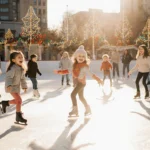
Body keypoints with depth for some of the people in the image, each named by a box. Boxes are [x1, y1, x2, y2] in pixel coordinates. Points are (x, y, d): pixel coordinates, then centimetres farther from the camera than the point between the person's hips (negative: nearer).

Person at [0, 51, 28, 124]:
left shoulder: (22, 68, -1)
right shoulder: (13, 68, -27)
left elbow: (22, 78, 11)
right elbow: (8, 77, -34)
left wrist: (24, 86, 17)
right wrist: (9, 85, -49)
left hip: (17, 86, 9)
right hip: (11, 86, -9)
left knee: (17, 100, 16)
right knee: (19, 100, -15)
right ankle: (19, 116, -3)